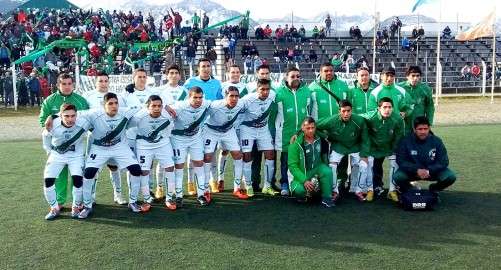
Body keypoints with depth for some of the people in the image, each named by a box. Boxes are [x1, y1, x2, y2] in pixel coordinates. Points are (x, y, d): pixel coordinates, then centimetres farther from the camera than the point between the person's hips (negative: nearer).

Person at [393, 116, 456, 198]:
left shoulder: (436, 141, -9)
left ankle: (433, 189, 11)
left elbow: (443, 161, -9)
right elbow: (401, 161, -14)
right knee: (397, 177, -30)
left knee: (451, 177, -22)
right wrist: (417, 170, -26)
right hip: (412, 171, -2)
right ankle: (409, 190, 6)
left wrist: (429, 171, -24)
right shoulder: (406, 141, -13)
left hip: (432, 171, 2)